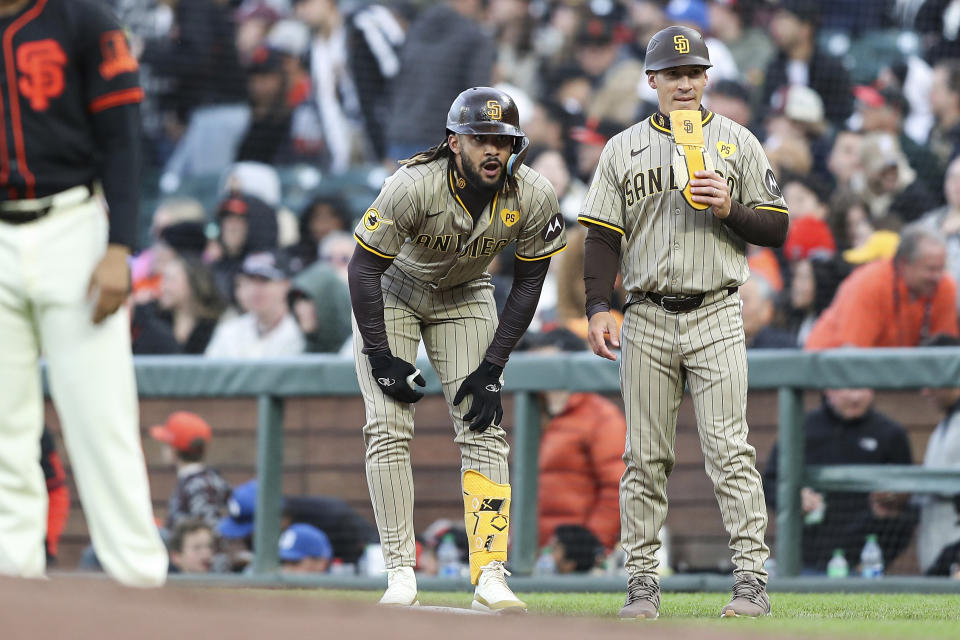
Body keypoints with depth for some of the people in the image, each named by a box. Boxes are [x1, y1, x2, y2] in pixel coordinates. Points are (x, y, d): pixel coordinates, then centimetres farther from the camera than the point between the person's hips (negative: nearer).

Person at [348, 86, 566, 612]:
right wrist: (381, 357, -25)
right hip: (391, 291, -3)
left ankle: (491, 578, -13)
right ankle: (401, 575, -12)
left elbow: (528, 281, -10)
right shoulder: (413, 187, -34)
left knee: (483, 429, -10)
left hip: (465, 297, 3)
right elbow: (364, 267, -24)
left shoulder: (533, 197, -24)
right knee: (388, 428, -14)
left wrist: (492, 367, -14)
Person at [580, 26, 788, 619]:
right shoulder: (624, 149, 11)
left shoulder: (737, 142, 7)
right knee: (645, 458, 3)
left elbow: (776, 228, 6)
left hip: (716, 317, -2)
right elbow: (603, 236, 8)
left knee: (730, 450, -10)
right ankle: (643, 582, 7)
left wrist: (729, 208, -13)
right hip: (648, 319, 2)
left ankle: (753, 580, -12)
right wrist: (598, 308, -5)